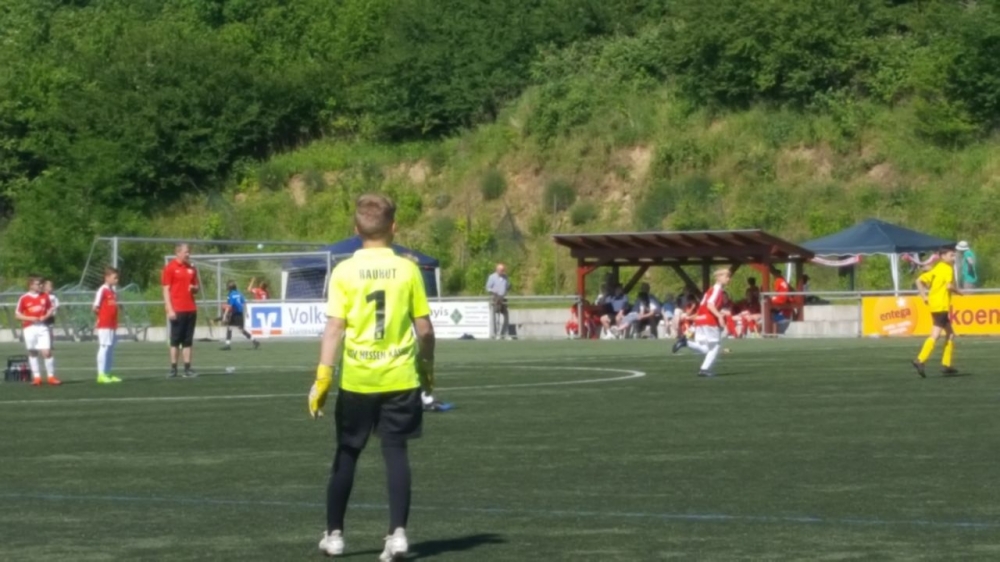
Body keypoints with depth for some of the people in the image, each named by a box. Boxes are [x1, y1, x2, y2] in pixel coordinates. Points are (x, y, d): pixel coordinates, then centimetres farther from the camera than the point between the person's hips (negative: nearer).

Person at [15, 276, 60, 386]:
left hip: (42, 327, 1)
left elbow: (50, 309, 15)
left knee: (47, 352, -7)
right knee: (32, 353, 6)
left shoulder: (44, 296, 6)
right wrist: (29, 318, -15)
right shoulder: (24, 298, -3)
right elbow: (18, 315, -1)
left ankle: (51, 376, 1)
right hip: (30, 328, -1)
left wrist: (45, 316, -6)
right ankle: (36, 377, 14)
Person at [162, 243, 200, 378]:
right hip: (177, 310, -6)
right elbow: (166, 290, -7)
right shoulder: (170, 268, -4)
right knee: (175, 341, -2)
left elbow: (197, 287, 22)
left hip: (191, 309, 6)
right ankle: (173, 369, 1)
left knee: (188, 341, 5)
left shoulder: (191, 269, 14)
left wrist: (194, 288, -4)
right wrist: (169, 309, -14)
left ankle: (187, 368, 5)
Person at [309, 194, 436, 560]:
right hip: (400, 377, 0)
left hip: (357, 378, 0)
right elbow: (424, 329, 0)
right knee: (395, 452, 4)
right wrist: (427, 367, 15)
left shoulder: (344, 271, -5)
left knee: (346, 454, 12)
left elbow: (334, 328, -10)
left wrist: (323, 376, -9)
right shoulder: (407, 269, -2)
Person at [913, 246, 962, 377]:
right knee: (936, 335, -13)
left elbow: (919, 281, 13)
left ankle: (946, 365, 13)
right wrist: (959, 291, -3)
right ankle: (920, 360, -22)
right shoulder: (948, 269, -8)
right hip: (942, 306, -9)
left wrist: (924, 296, 10)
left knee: (950, 334, 15)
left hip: (934, 305, 9)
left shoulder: (936, 269, 16)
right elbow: (949, 286, -21)